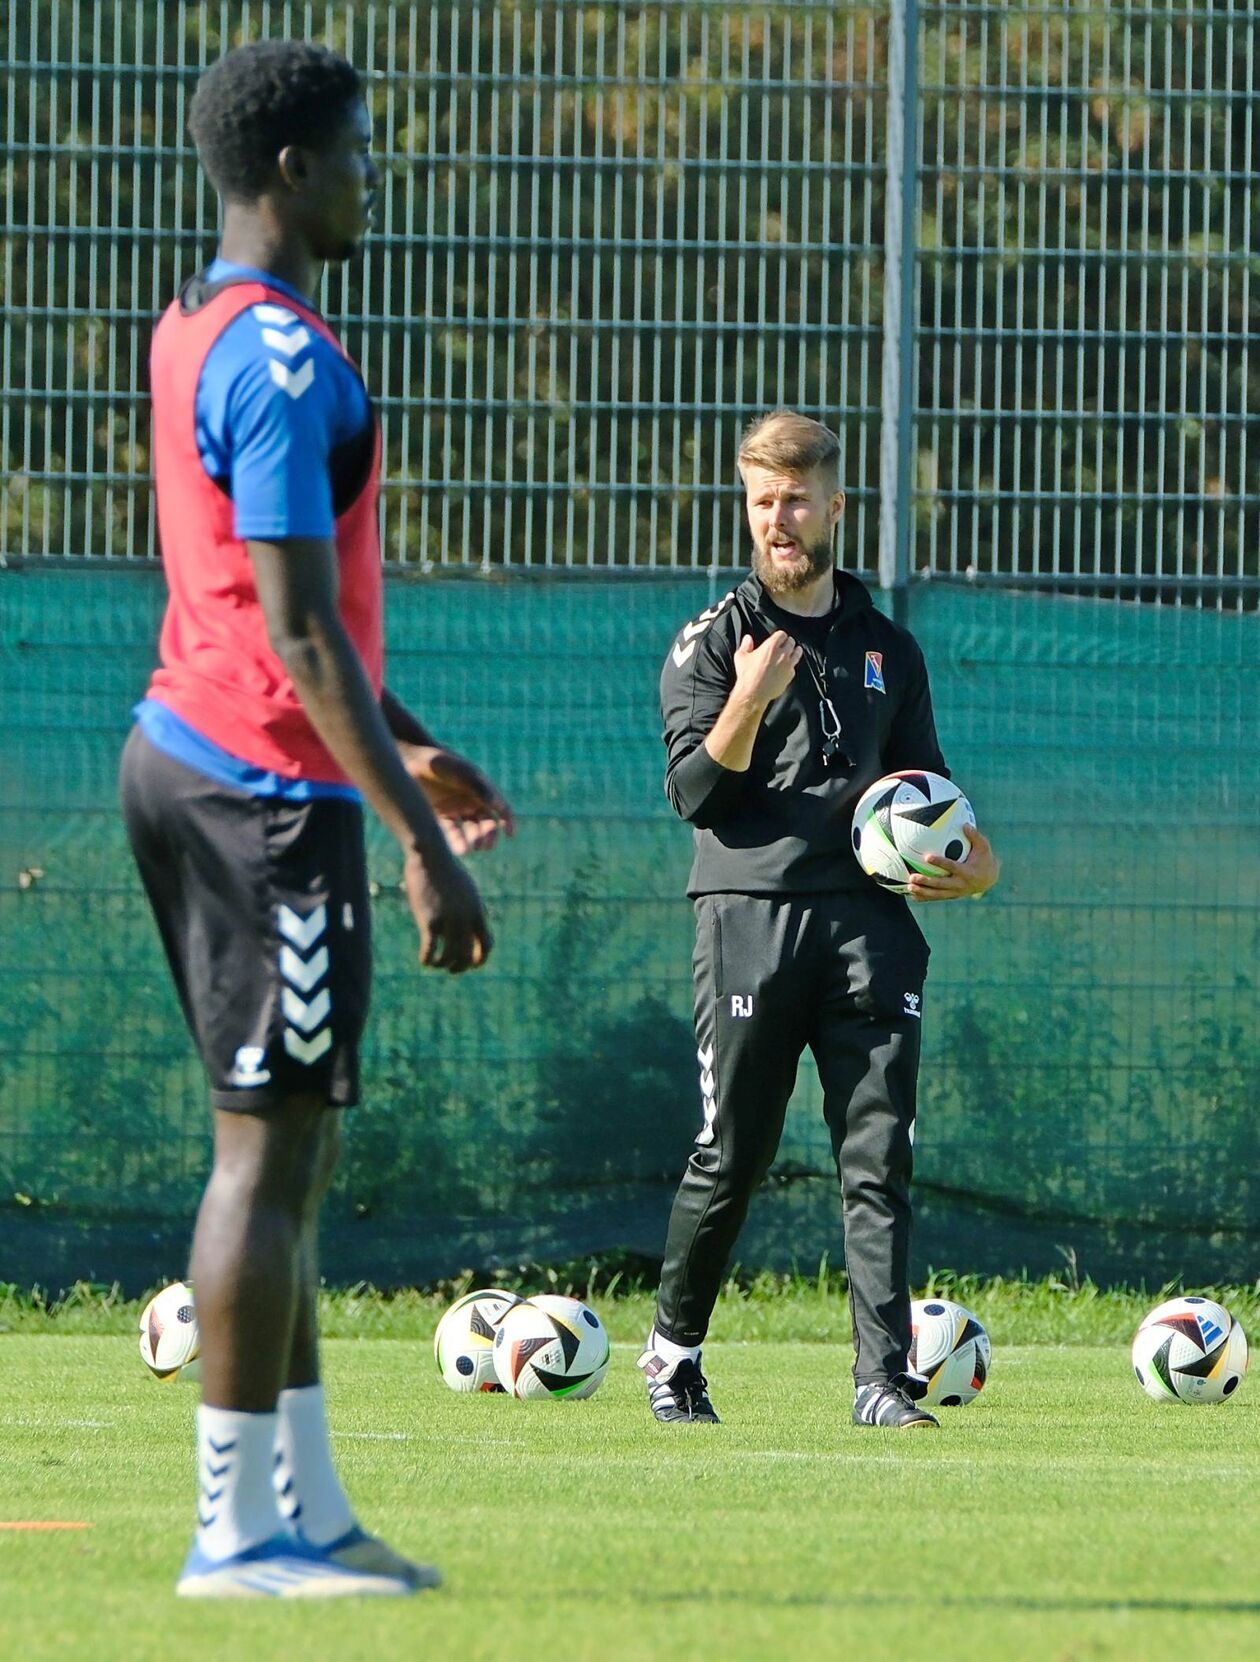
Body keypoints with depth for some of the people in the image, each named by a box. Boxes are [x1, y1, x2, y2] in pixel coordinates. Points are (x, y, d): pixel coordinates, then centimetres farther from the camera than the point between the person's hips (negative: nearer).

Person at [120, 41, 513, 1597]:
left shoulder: (193, 331, 15)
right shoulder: (285, 360, -17)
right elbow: (298, 630, -21)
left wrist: (400, 748, 30)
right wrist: (422, 843, -21)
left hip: (185, 755, 10)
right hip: (266, 785, -10)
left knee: (284, 1146, 14)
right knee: (272, 1147, -7)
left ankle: (304, 1509, 18)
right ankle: (236, 1529, -6)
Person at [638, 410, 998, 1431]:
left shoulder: (887, 650, 18)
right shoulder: (714, 641, 7)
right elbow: (692, 791, -2)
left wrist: (974, 856, 6)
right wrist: (746, 706, -18)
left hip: (869, 922, 3)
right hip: (752, 915, -2)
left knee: (879, 1158, -6)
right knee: (732, 1155, -1)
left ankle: (883, 1380, -9)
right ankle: (673, 1351, 18)